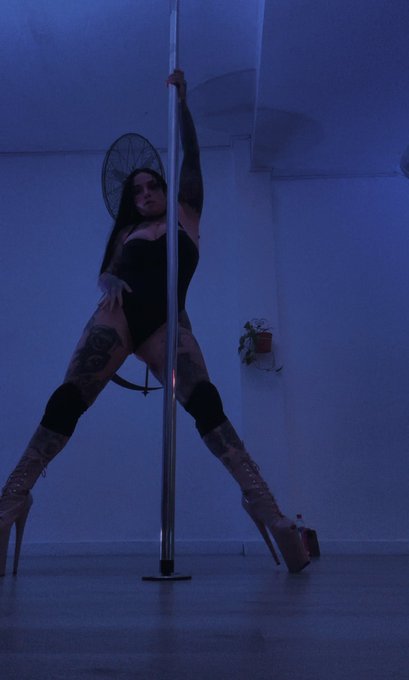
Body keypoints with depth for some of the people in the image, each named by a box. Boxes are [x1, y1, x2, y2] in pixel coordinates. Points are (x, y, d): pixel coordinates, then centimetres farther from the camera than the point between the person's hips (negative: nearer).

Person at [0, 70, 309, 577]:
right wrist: (110, 284, -10)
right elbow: (105, 273, 14)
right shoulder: (127, 233, 26)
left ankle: (261, 501, -30)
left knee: (205, 402, -24)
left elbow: (190, 158, 16)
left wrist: (180, 98, 16)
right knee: (66, 399, -17)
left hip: (166, 323, -2)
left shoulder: (185, 217, 21)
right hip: (118, 317, 2)